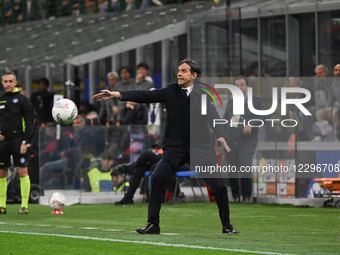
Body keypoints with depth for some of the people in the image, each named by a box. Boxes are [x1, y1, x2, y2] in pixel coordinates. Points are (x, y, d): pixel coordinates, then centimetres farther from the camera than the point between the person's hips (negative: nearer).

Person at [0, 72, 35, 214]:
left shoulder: (22, 100, -1)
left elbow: (30, 122, -5)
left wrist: (26, 142, -12)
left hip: (18, 141, -5)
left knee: (22, 171, -8)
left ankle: (24, 205, -7)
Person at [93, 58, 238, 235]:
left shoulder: (202, 93, -3)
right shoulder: (171, 91, 3)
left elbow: (212, 115, -12)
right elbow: (145, 96, -1)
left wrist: (220, 137, -28)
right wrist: (115, 94, -9)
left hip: (201, 148, -2)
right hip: (175, 147, 2)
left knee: (218, 185, -7)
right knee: (157, 178, -15)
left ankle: (226, 226, 14)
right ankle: (153, 224, -5)